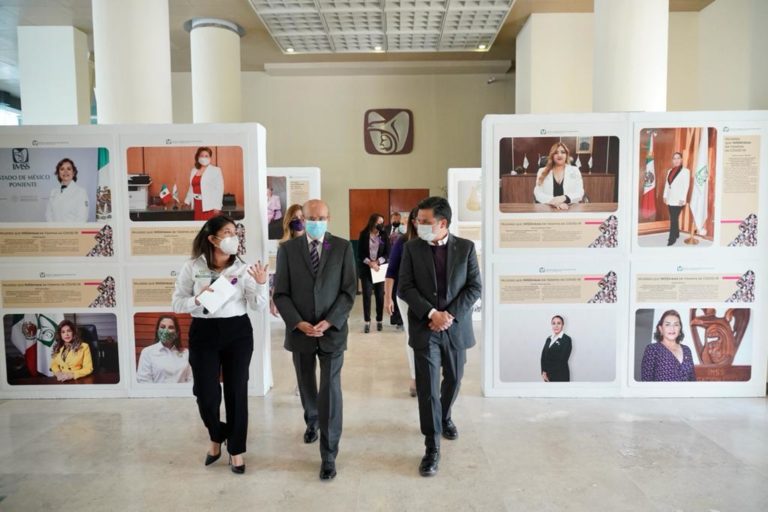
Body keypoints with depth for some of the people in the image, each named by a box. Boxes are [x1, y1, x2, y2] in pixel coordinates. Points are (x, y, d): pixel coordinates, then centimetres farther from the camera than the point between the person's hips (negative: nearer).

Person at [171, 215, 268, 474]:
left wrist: (261, 284, -22)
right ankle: (216, 437, 36)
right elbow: (177, 303, 0)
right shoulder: (192, 267, -3)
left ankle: (236, 450, 26)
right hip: (204, 332, 0)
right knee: (206, 394, 3)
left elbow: (258, 305, -4)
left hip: (238, 332, 1)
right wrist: (197, 300, -19)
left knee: (236, 392, 7)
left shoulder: (242, 268, -2)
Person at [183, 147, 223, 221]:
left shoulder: (216, 170, -3)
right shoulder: (194, 171, 14)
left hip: (210, 206, -5)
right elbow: (191, 188, 20)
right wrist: (187, 201, 17)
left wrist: (217, 207, -15)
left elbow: (219, 189, -9)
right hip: (197, 205, 5)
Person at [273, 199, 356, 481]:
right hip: (299, 332, 2)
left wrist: (328, 322, -15)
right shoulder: (287, 249, -1)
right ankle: (312, 421, 50)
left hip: (332, 331, -2)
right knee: (307, 387, 20)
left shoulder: (343, 247, -3)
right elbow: (280, 293, -2)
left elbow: (349, 290, -5)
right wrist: (299, 324, -14)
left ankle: (328, 456, 10)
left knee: (330, 392, -3)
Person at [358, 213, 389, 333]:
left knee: (380, 295, 3)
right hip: (366, 269, -1)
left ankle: (379, 321, 13)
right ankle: (367, 322, 2)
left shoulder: (384, 236, 5)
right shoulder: (363, 235, 0)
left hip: (380, 269, 2)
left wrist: (377, 262, -13)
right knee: (367, 295, -3)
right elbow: (360, 253, -3)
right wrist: (370, 263, -15)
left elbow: (387, 253, 1)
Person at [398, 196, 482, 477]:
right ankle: (432, 448, 7)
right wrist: (431, 313, -17)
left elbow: (475, 287, -4)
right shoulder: (412, 248, -1)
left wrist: (450, 314, -15)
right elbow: (405, 287, -6)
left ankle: (444, 417, 47)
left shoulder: (466, 247, -1)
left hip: (456, 327, 2)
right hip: (424, 328, -1)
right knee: (427, 387, -3)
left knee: (453, 379, 18)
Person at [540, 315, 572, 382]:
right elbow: (543, 356, 7)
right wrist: (544, 372, -7)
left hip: (560, 376, -6)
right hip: (548, 375, 6)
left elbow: (562, 360, -12)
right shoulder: (549, 339, 13)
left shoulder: (566, 339, -7)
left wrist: (549, 372, -10)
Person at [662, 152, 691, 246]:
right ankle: (676, 234, 26)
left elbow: (686, 186, -10)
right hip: (670, 199, 6)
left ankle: (672, 238, -5)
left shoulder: (685, 171, -6)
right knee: (674, 218, 13)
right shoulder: (670, 171, 13)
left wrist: (682, 199, -16)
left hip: (678, 199, -6)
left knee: (673, 218, -9)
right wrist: (665, 196, 10)